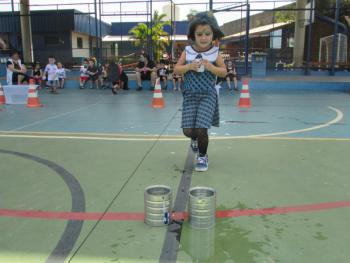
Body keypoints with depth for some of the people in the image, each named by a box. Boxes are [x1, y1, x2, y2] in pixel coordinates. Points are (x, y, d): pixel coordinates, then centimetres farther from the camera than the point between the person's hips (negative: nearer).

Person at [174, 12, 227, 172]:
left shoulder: (215, 53, -2)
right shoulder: (187, 52, 0)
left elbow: (224, 72, 0)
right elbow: (176, 70, 2)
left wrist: (211, 67, -18)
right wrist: (189, 66, -17)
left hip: (207, 95, -1)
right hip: (190, 95, 2)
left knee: (201, 128, -12)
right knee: (188, 130, -4)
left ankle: (202, 156, 14)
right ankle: (195, 139, 35)